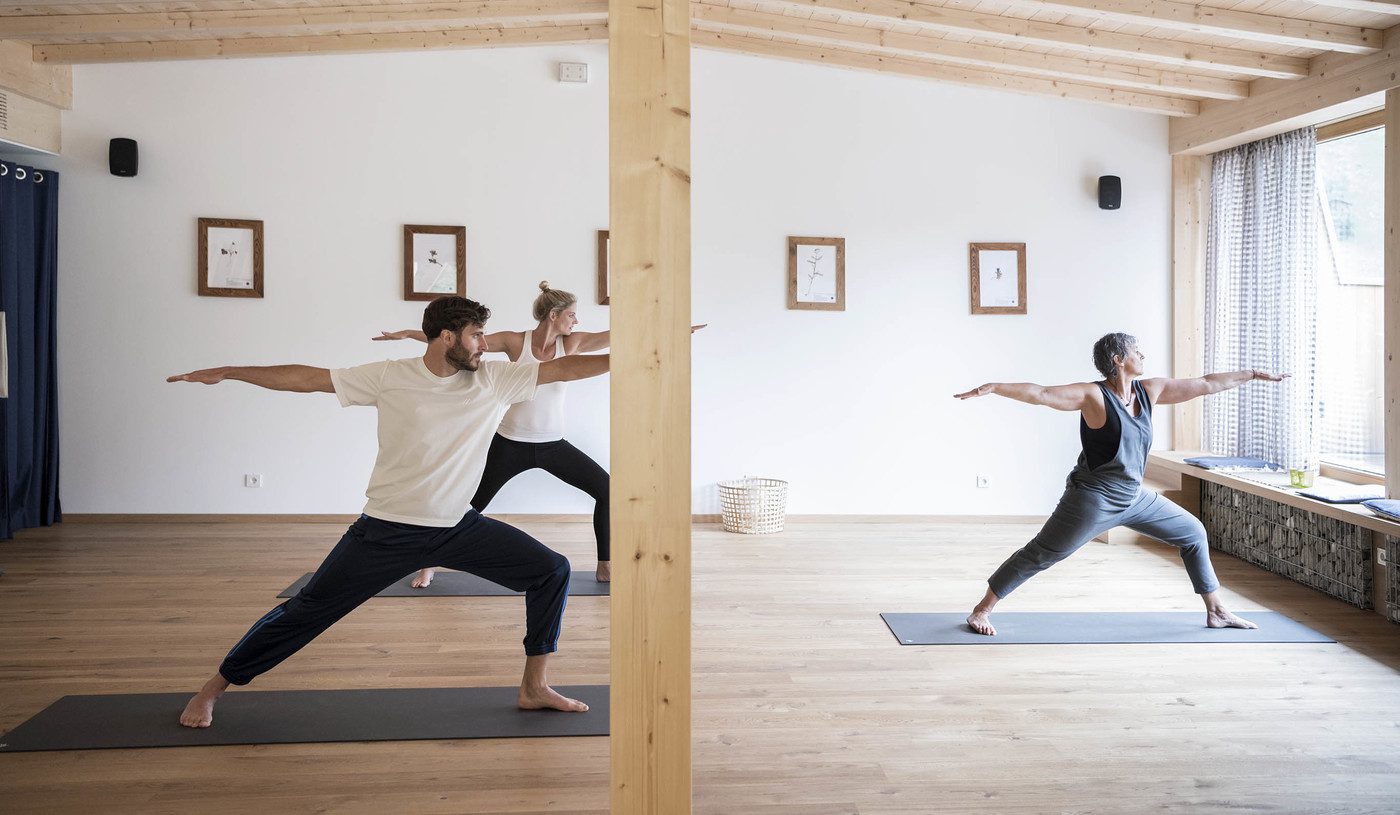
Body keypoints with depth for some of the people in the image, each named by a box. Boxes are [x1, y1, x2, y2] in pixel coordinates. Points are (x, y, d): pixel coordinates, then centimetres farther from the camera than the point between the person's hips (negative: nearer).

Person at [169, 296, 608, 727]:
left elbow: (563, 368, -7)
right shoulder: (390, 377, -10)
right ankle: (213, 689, 23)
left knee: (551, 571, -4)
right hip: (387, 530, -3)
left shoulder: (494, 379, -5)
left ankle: (534, 687, 9)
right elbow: (309, 377, -5)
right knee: (309, 610, 2)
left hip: (459, 528, 3)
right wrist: (226, 373, -5)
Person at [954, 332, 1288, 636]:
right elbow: (1039, 393, -27)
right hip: (1093, 499, -8)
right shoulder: (1093, 396, -17)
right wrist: (992, 387, -38)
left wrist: (1253, 374, 15)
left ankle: (1216, 612, 27)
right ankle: (981, 611, 4)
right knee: (1038, 555, -5)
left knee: (1194, 533, 13)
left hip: (1134, 498, 8)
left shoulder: (1149, 391, 3)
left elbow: (1205, 384, 11)